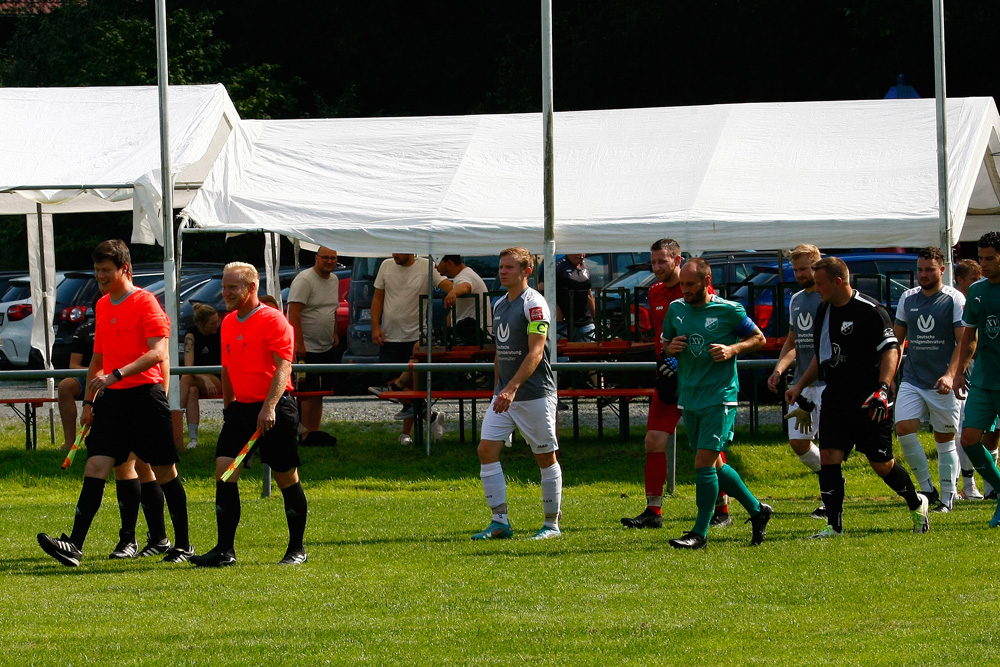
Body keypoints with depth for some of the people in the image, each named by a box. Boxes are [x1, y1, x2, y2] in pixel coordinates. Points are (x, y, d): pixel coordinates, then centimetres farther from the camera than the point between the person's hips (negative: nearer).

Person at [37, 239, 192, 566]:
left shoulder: (144, 303, -8)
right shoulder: (103, 306, 16)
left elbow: (158, 353, -19)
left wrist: (117, 375, -27)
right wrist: (89, 401, 21)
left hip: (144, 395, -6)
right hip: (112, 399, 6)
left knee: (164, 472, 3)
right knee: (95, 467, -6)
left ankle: (183, 545, 15)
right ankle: (74, 545, -16)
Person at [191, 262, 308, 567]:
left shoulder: (273, 320, -9)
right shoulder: (229, 323, 13)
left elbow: (283, 367, -17)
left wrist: (269, 407, -26)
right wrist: (228, 406, 23)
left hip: (274, 409, -7)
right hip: (240, 407, 7)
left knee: (286, 478, 1)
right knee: (224, 471, -6)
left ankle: (297, 549, 13)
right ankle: (225, 550, -6)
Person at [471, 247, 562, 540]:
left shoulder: (534, 304, -12)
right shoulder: (499, 305, 12)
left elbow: (535, 353, -20)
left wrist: (512, 388, -28)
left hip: (535, 395, -8)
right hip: (504, 394, 8)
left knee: (546, 458, 2)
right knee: (487, 450, -4)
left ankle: (552, 524, 11)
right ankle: (500, 522, -1)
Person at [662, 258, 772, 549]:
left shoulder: (729, 311, -6)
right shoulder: (676, 309, 8)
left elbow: (759, 338, 4)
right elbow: (665, 344, 20)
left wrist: (732, 350, -13)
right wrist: (670, 348, -3)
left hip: (720, 396, -6)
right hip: (689, 399, 6)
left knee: (704, 462, -13)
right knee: (713, 466, 11)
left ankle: (700, 533, -7)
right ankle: (757, 509, 30)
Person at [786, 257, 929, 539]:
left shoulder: (869, 311, -13)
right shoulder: (824, 311, 12)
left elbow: (891, 349, -16)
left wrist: (883, 389, -28)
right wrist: (799, 386, 17)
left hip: (869, 401, -7)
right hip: (835, 397, 7)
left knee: (881, 463, -1)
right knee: (828, 457, -7)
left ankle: (917, 504, 25)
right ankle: (834, 526, -2)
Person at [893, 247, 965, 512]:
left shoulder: (954, 299, -5)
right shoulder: (908, 299, 9)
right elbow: (897, 339, 19)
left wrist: (950, 374, -22)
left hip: (943, 385, -4)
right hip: (912, 380, 4)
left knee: (946, 440, 3)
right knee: (904, 429, -14)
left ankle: (947, 498, 12)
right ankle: (927, 488, -3)